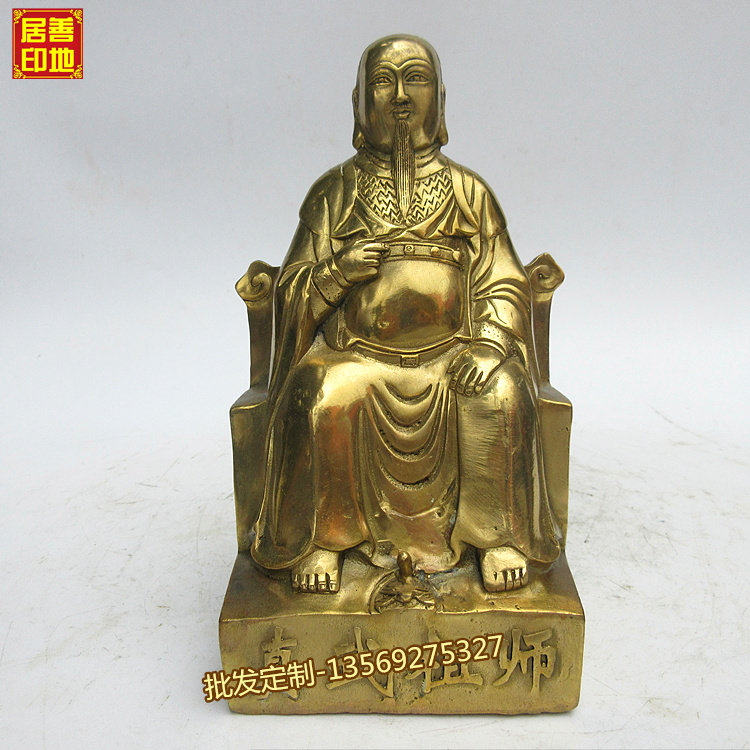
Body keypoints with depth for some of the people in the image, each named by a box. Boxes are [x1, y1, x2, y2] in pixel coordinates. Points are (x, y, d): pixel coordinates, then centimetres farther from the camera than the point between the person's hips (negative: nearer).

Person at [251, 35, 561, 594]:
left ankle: (501, 537, -6)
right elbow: (293, 287, 10)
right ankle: (323, 541, -8)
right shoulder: (335, 191, 10)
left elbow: (504, 285, 8)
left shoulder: (469, 191, 12)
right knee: (320, 399, -30)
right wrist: (338, 269, -12)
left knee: (502, 397, -28)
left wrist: (489, 344, -12)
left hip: (451, 351, 1)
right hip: (357, 351, 0)